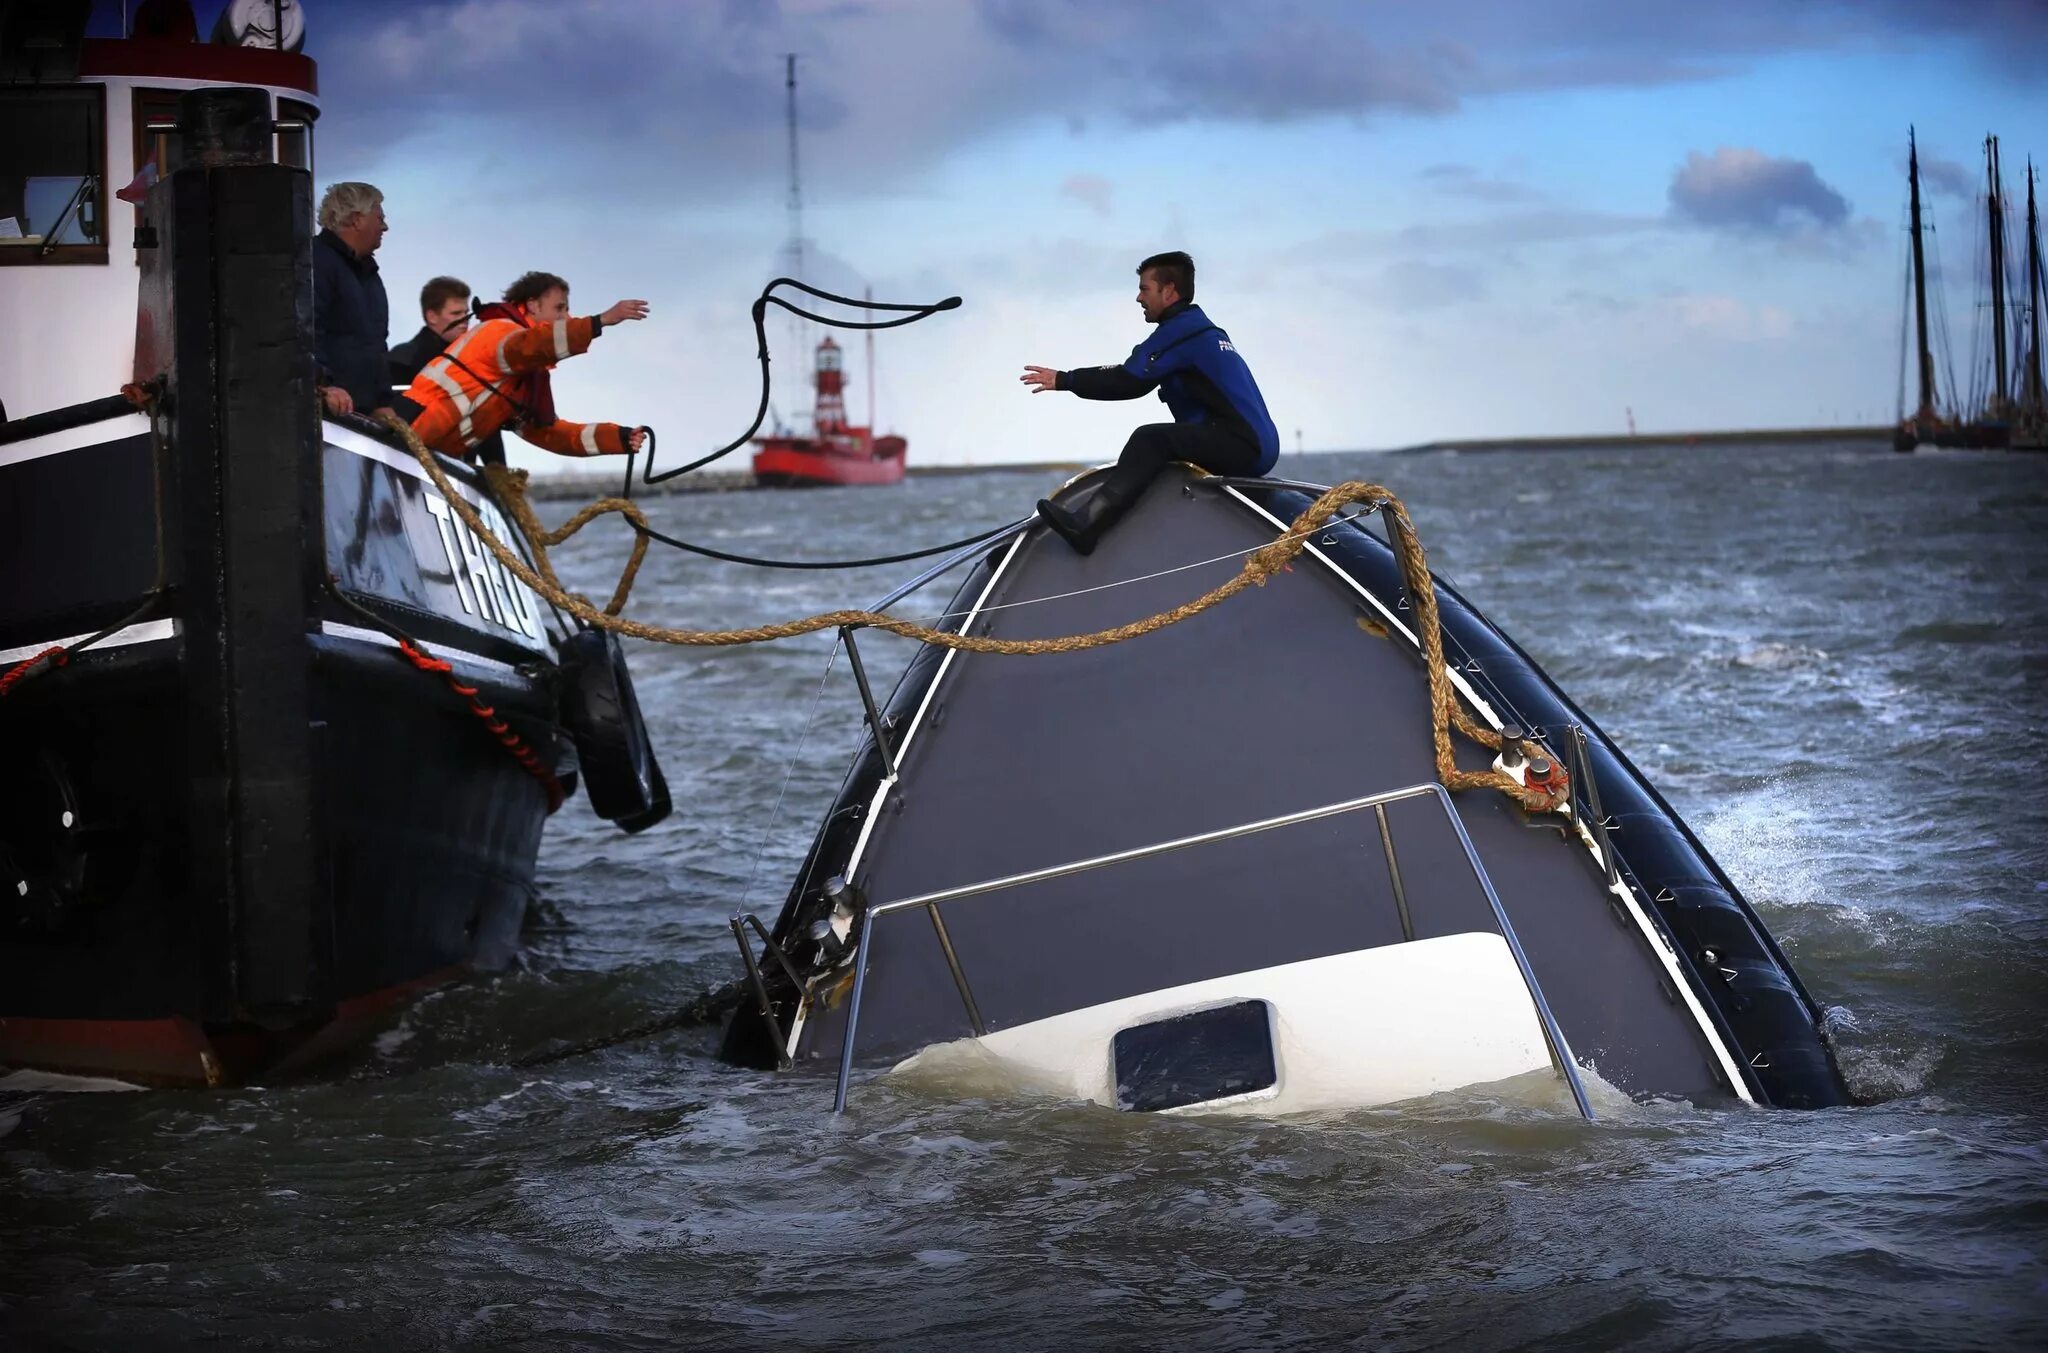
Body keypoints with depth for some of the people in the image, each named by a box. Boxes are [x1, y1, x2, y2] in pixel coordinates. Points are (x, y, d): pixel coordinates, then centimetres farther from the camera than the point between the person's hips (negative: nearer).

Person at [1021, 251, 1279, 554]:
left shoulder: (1181, 329, -7)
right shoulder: (1204, 329, 25)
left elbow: (1129, 382, -14)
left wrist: (1063, 380, -8)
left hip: (1243, 446, -10)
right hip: (1255, 449, 10)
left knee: (1150, 439, -22)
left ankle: (1085, 524, -37)